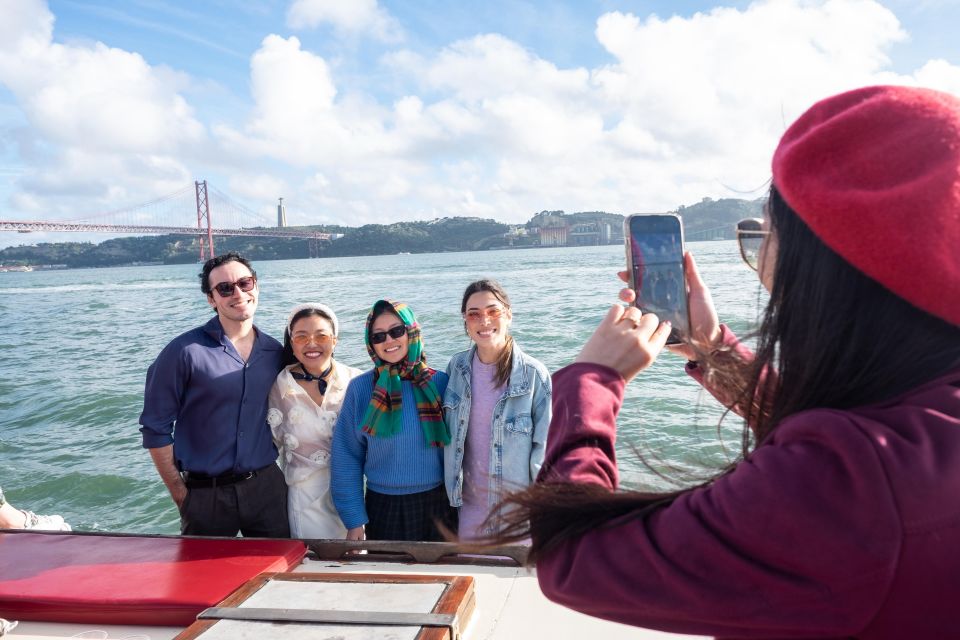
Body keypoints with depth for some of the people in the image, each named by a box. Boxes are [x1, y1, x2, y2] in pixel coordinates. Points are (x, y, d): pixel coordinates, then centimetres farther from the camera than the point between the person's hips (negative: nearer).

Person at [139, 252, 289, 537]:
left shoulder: (275, 353, 3)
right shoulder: (185, 351, -10)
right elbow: (155, 428, -7)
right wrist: (180, 494, -7)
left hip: (267, 488, 3)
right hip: (206, 494, -3)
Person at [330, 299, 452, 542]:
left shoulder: (439, 383, -3)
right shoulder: (360, 388, -4)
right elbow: (346, 457, -2)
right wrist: (354, 520, -5)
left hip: (436, 505, 1)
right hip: (382, 507, 0)